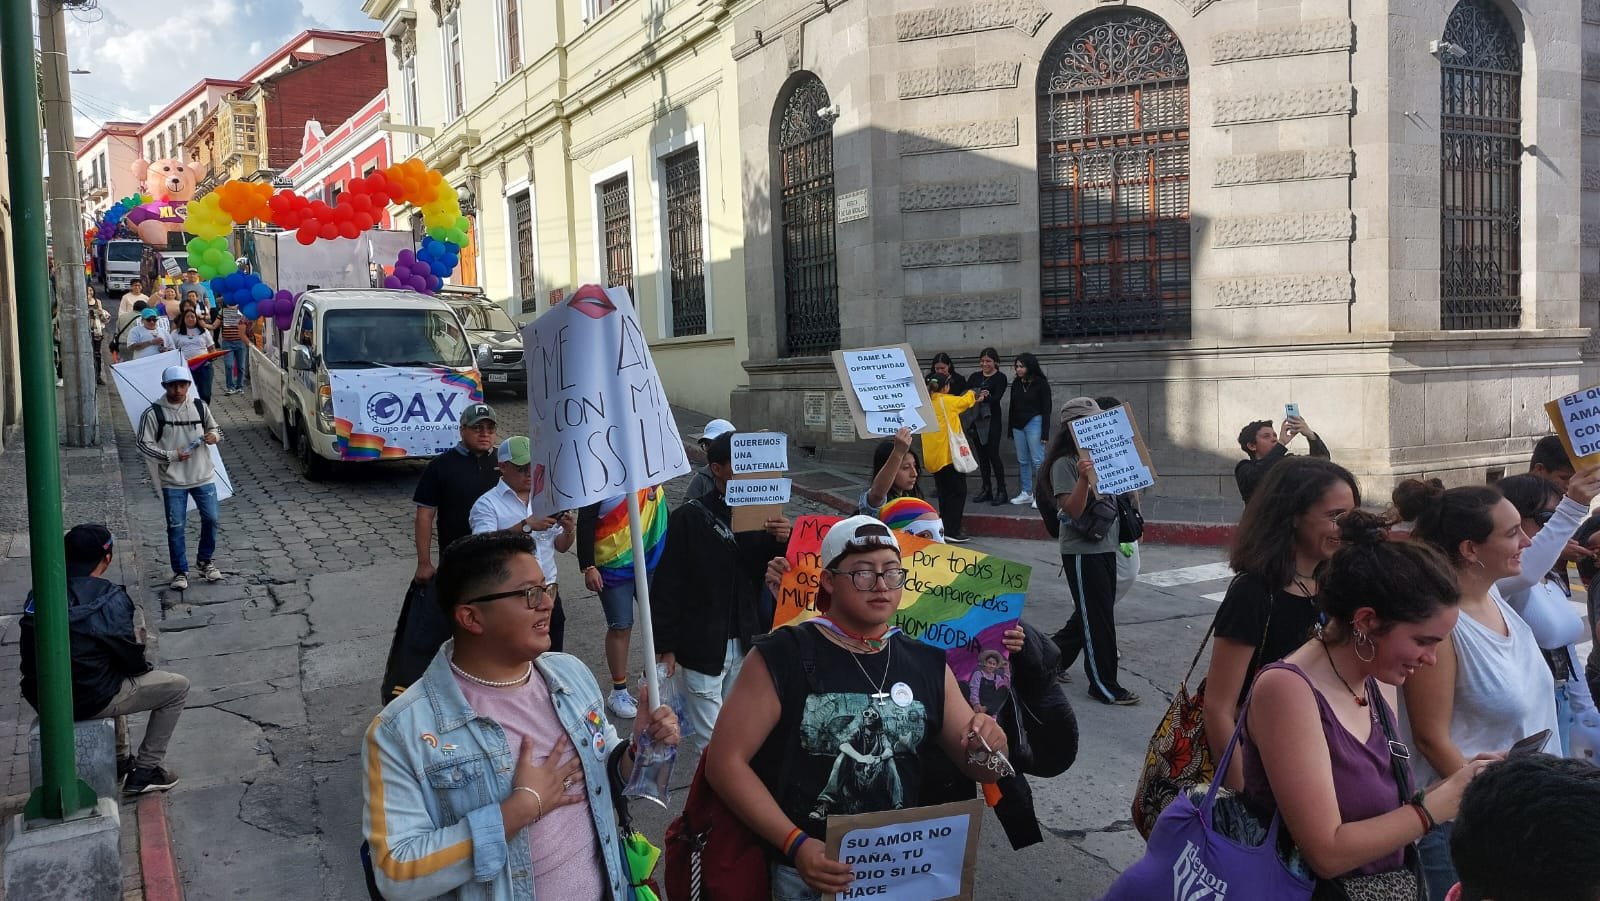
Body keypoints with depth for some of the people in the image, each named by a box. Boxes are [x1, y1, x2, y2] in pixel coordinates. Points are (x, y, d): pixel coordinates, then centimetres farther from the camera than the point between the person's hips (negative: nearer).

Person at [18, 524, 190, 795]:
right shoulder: (110, 601, -19)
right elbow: (131, 659, -11)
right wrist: (145, 667, 12)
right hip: (89, 701, -7)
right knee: (178, 687, 8)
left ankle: (120, 761, 39)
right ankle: (145, 771, 11)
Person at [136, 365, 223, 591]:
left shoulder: (200, 407, 1)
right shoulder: (153, 413, -8)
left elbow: (216, 430, 13)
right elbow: (144, 444, -5)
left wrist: (214, 435, -10)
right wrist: (172, 456, -15)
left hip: (203, 476, 2)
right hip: (173, 481, -2)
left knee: (210, 519, 7)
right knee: (176, 526, 2)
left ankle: (206, 560, 29)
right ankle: (180, 571, 14)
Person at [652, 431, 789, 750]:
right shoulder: (689, 517, -9)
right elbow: (666, 585, -7)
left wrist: (783, 540, -16)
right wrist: (665, 647, -8)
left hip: (746, 643, 4)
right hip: (701, 647, -4)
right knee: (709, 742, 1)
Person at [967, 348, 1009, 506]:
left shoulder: (1000, 377, -1)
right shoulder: (975, 377, 14)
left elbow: (997, 397, -15)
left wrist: (986, 397, -36)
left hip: (991, 420, -5)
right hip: (975, 420, 5)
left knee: (993, 454, -7)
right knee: (981, 455, 9)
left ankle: (1001, 491, 0)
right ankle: (986, 489, 17)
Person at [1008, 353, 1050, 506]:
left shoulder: (1041, 383, -6)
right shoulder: (1016, 383, 10)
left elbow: (1046, 409, -7)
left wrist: (1045, 432, -13)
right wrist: (1011, 429, 12)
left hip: (1034, 423, -6)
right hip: (1018, 425, 6)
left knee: (1038, 460, -6)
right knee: (1022, 461, 8)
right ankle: (1026, 493, 14)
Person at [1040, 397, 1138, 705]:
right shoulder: (1065, 464, -13)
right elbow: (1073, 510, -21)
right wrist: (1083, 477, -35)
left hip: (1105, 546, 8)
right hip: (1081, 551, -8)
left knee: (1090, 613, 15)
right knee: (1098, 618, -2)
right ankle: (1104, 685, 8)